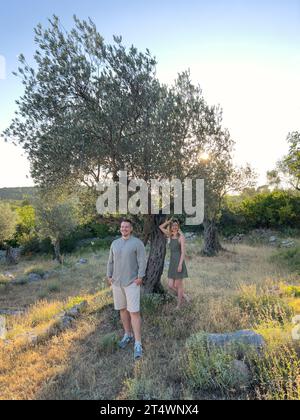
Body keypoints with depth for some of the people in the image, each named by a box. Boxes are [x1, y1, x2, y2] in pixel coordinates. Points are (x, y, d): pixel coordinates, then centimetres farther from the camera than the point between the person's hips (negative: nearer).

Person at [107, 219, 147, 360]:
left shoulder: (137, 243, -9)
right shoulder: (115, 243, 6)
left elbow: (142, 261, -11)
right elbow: (111, 261, 10)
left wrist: (140, 278, -18)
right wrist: (109, 277, 1)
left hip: (132, 282, -5)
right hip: (117, 282, 5)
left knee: (134, 312, -8)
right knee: (123, 309, 14)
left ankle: (138, 344, 1)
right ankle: (128, 335, 33)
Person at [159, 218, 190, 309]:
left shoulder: (181, 236, -8)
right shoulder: (170, 236, 10)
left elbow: (183, 252, -13)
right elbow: (161, 227, 17)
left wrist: (180, 264, -19)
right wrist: (169, 221, 7)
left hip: (178, 262, -7)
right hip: (172, 263, 7)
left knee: (178, 285, 3)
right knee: (170, 286, 7)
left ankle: (179, 306, 17)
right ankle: (184, 296, 28)